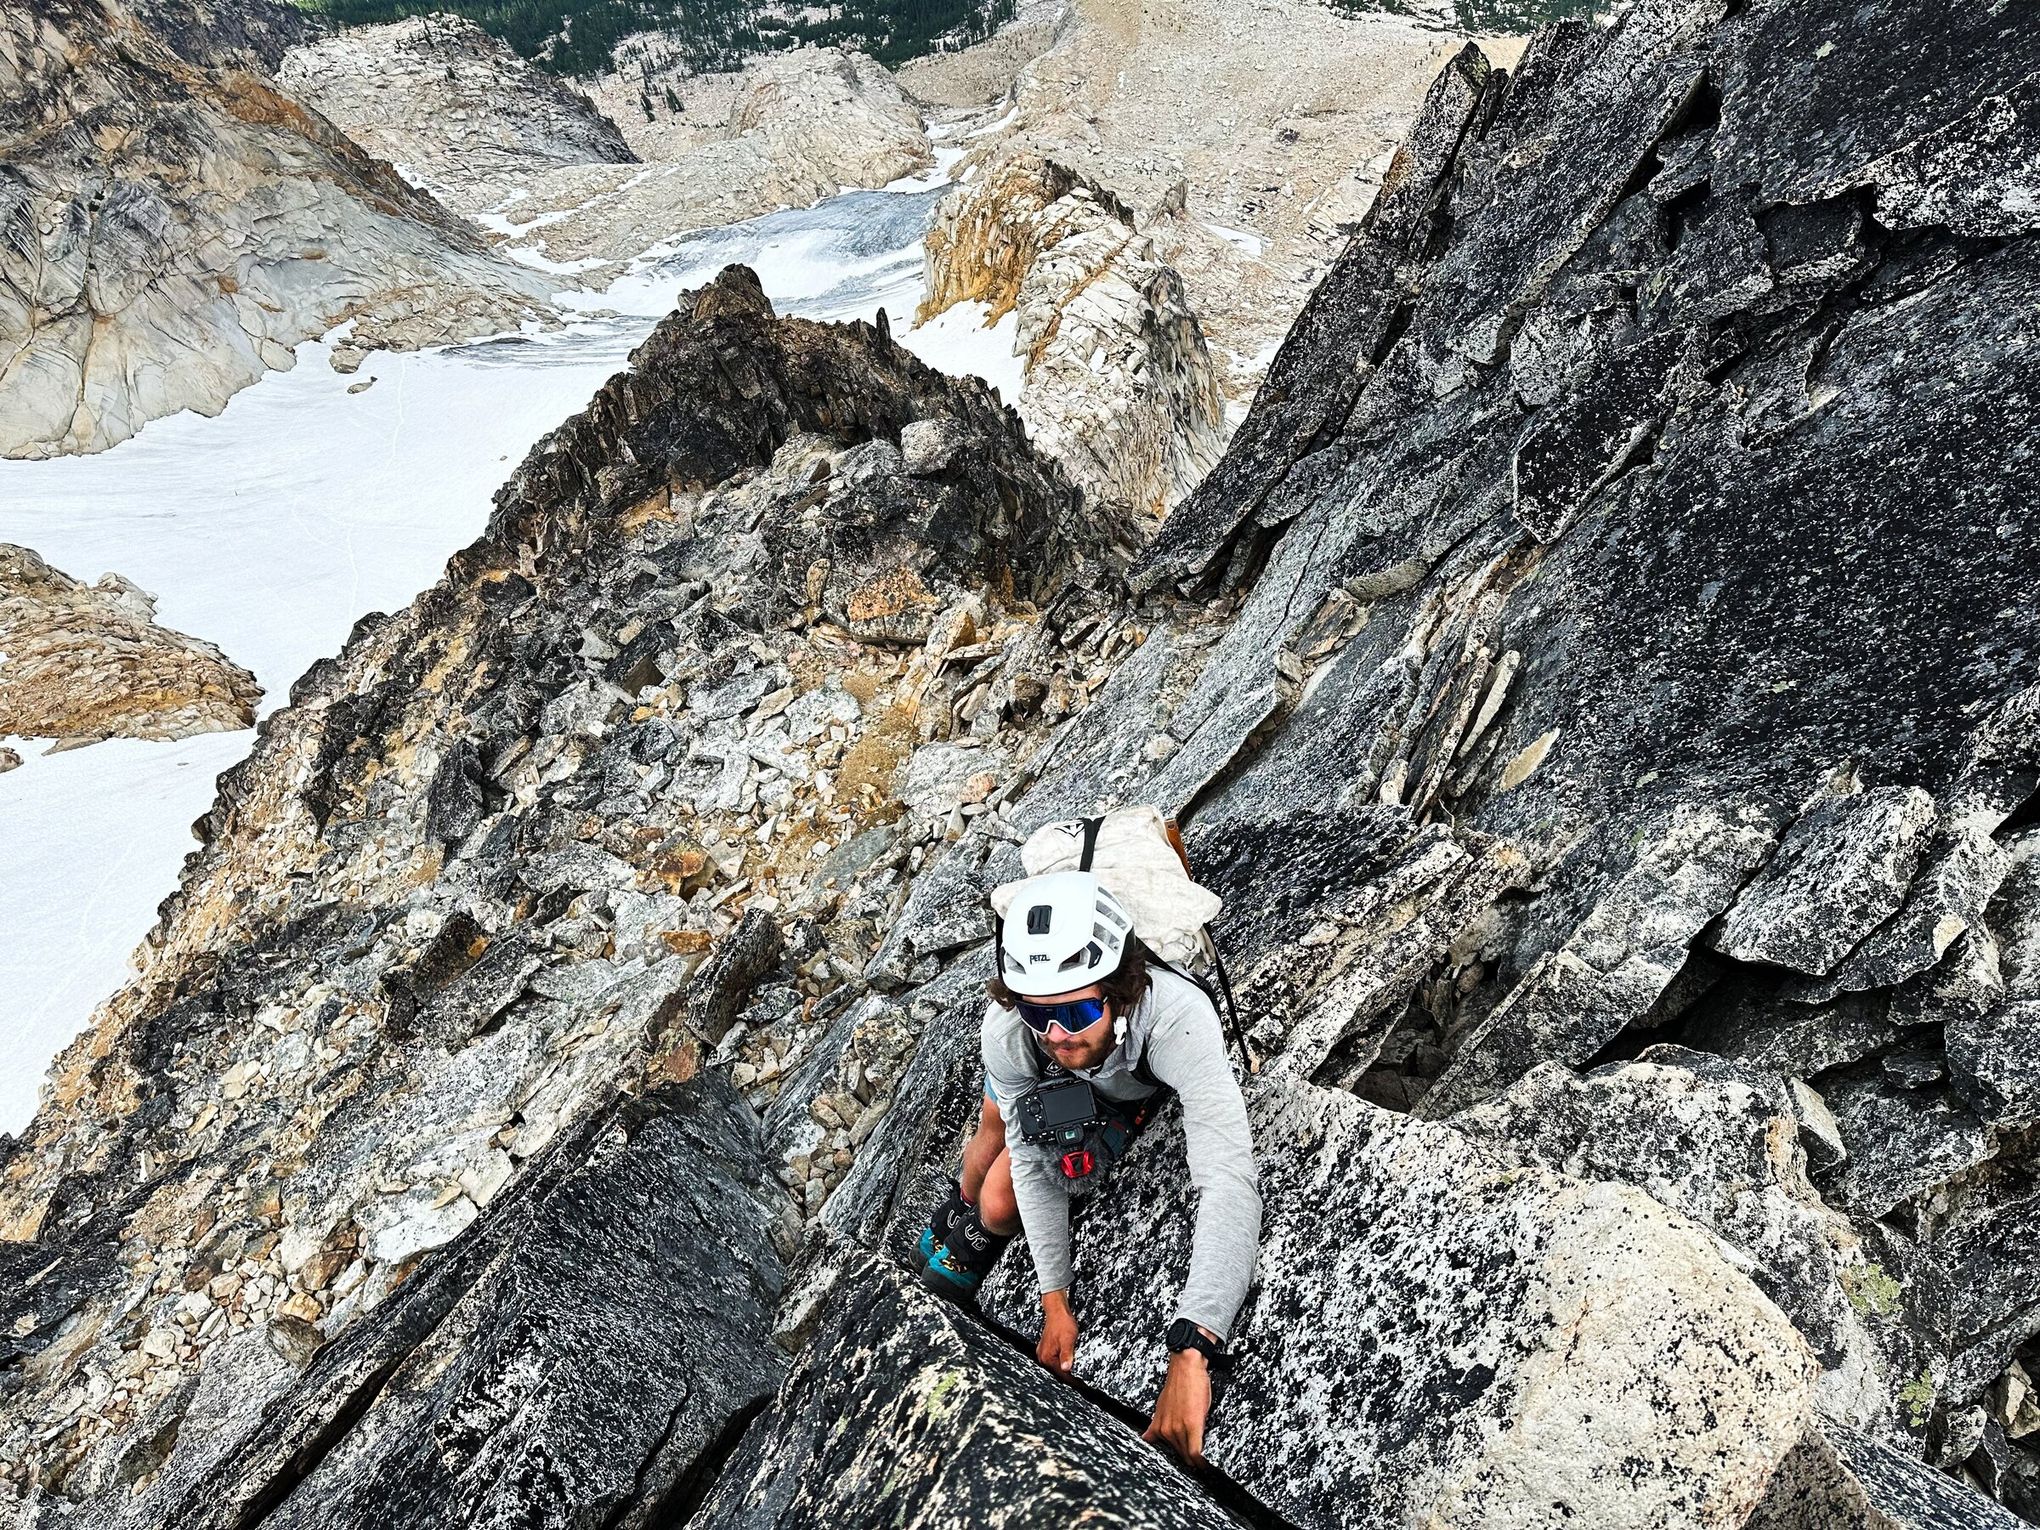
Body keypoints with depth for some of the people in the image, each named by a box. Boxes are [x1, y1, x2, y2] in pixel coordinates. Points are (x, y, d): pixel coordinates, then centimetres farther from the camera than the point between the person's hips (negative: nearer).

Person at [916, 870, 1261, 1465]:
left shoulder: (1178, 1017, -51)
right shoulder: (1007, 1030, -39)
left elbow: (1229, 1183, -58)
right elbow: (1033, 1166, -23)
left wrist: (1189, 1355, -65)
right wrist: (1055, 1303, -23)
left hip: (1135, 1089, -2)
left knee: (1000, 1206, -7)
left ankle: (980, 1236, 29)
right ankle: (963, 1207, 57)